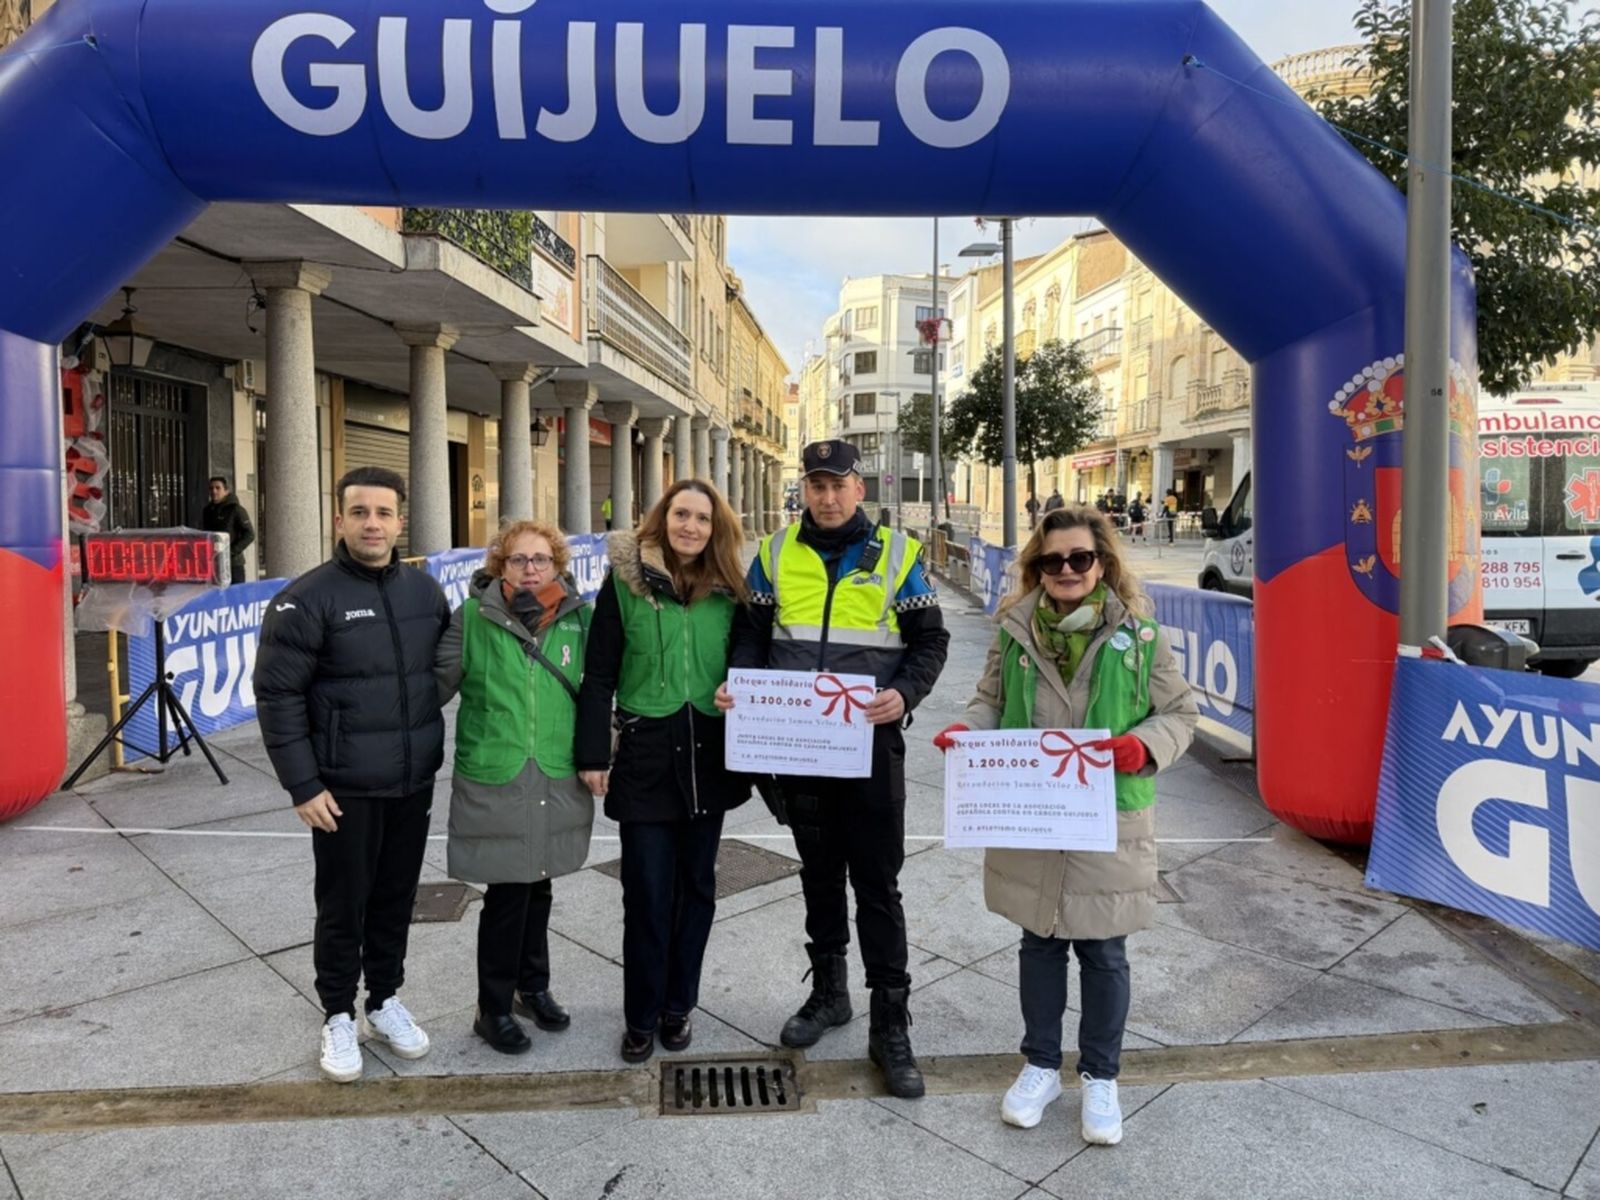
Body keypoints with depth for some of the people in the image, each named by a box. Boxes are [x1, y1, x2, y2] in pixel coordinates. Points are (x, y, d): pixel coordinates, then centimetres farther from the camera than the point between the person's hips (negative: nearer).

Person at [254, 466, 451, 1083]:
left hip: (414, 783, 4)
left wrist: (431, 750, 11)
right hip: (344, 790, -4)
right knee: (344, 906, 9)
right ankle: (338, 1016, 28)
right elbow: (277, 695, -12)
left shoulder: (425, 590, 5)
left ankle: (385, 1000, 35)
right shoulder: (307, 598, -11)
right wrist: (303, 785, -14)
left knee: (396, 899, 15)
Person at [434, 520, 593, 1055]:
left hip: (557, 781, 3)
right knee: (506, 895, 3)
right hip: (494, 783, -3)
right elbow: (437, 683, -4)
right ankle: (493, 1008, 24)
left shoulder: (578, 617, 2)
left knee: (537, 887, 18)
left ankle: (533, 987, 38)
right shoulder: (473, 617, -7)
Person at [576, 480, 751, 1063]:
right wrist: (593, 754, -6)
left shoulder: (728, 589, 4)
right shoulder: (624, 581, -4)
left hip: (709, 756, 3)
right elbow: (599, 675, -3)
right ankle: (641, 1017, 20)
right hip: (646, 754, -3)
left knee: (695, 885, 12)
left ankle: (678, 1005, 30)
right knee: (647, 892, 2)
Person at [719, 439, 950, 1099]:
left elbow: (930, 641, 1)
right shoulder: (777, 553, 5)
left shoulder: (896, 553, -1)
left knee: (877, 883, 2)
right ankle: (827, 991, 36)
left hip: (870, 742, -3)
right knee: (819, 873, 17)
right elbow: (751, 631, 10)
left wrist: (903, 693, -18)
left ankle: (890, 1024, 15)